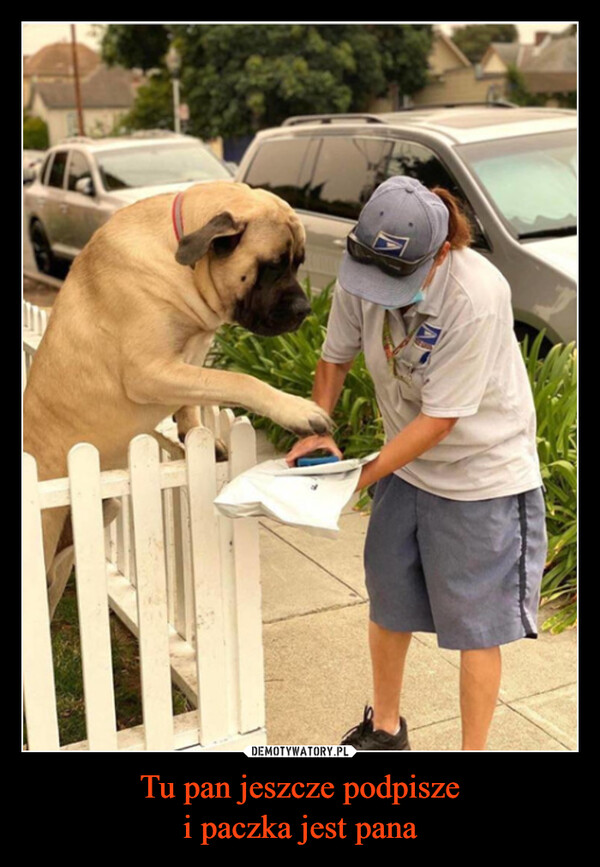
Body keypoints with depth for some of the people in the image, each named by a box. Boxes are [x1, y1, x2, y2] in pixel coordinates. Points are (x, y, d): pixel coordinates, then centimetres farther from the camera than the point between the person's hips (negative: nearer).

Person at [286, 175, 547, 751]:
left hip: (481, 473, -6)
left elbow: (439, 419, -26)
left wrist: (360, 479, -24)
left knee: (474, 623, 5)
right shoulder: (362, 272, -15)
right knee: (388, 602, 19)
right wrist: (316, 430, -13)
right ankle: (384, 729, 43)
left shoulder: (478, 297, -32)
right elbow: (335, 357, 2)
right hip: (406, 463, 6)